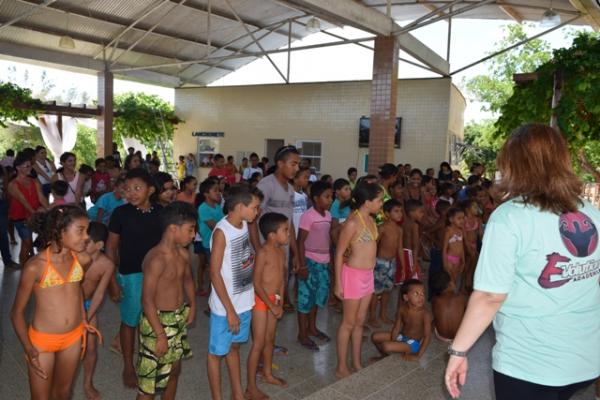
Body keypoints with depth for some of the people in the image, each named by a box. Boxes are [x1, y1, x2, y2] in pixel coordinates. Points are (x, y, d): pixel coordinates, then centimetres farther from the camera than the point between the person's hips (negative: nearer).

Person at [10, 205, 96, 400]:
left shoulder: (82, 259, -9)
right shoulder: (35, 266, -23)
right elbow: (17, 312, -12)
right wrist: (28, 348, -17)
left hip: (73, 337, 4)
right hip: (42, 340, -4)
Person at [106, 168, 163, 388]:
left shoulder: (161, 212, -3)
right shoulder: (121, 213, -11)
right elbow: (111, 247, -5)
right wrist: (112, 279, -7)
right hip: (131, 275, -3)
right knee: (130, 321, 10)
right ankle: (128, 366, 29)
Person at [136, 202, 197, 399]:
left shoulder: (183, 253, 0)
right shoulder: (156, 259, -25)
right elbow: (147, 300, -24)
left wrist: (192, 306, 13)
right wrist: (161, 335, -22)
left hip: (179, 319, 8)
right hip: (158, 321, -8)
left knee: (175, 369, 22)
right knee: (151, 378, 3)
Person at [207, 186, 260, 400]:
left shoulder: (244, 224, 0)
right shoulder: (221, 232, -21)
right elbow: (215, 274, -20)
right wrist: (229, 310, -18)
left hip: (244, 301, 7)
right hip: (225, 306, -7)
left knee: (234, 347, 22)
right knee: (217, 353, 11)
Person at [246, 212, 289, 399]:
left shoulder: (281, 252, 5)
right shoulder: (263, 253, -20)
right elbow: (256, 284, -21)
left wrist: (280, 303, 4)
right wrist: (272, 305, -16)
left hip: (273, 300, 8)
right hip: (260, 300, -8)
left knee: (270, 340, 20)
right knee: (258, 344, -2)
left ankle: (267, 374, 39)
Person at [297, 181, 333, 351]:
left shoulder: (328, 215, 7)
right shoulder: (308, 215, -16)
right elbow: (300, 241, -15)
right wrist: (303, 264, -17)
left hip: (323, 261, 8)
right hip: (310, 261, -8)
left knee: (319, 294, 18)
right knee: (306, 296, 2)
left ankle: (312, 328, 35)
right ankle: (302, 334, 15)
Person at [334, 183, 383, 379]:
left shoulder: (370, 219, 6)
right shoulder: (353, 222, -19)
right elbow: (339, 253, -16)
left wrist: (369, 273, 18)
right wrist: (338, 283, -15)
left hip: (368, 275, 8)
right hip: (354, 274, -8)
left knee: (360, 321, 17)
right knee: (349, 322, 4)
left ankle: (356, 362, 31)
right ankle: (341, 367, 18)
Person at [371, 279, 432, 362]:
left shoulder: (425, 314, -27)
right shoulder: (402, 308, -12)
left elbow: (427, 336, -24)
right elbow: (396, 328, -5)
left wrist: (418, 355, -25)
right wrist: (392, 343, -12)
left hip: (413, 343, -6)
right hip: (401, 336, 6)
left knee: (385, 346, -24)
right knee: (375, 337, 3)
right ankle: (385, 356, 26)